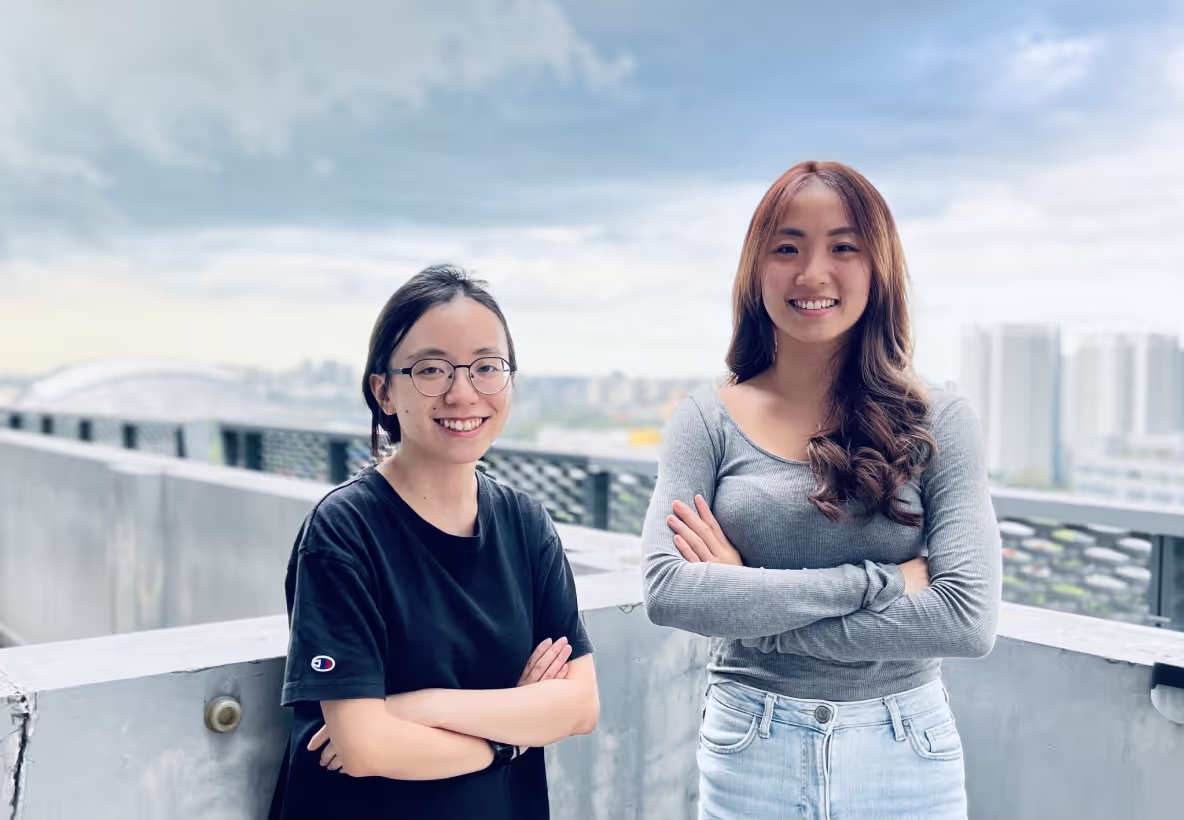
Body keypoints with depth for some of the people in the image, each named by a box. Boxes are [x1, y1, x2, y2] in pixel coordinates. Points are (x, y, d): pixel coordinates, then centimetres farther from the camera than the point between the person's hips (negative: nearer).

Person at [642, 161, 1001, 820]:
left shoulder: (938, 424, -5)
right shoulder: (707, 423, -4)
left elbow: (969, 617, -14)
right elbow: (668, 592, -16)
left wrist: (749, 606, -17)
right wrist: (881, 581, -18)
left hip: (907, 757, 0)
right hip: (751, 755, 0)